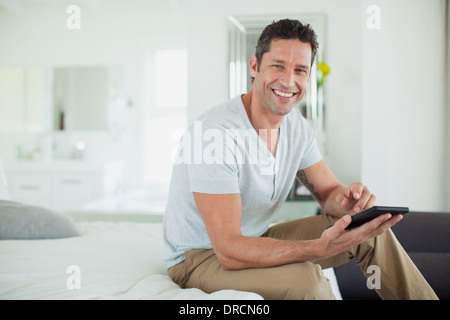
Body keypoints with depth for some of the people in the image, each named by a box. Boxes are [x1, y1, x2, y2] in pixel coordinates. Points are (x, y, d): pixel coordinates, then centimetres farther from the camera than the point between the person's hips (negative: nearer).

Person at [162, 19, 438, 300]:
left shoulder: (297, 127, -2)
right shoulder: (216, 133, -29)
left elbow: (328, 191, 5)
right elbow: (228, 251, -32)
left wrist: (345, 199, -22)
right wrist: (322, 248, -42)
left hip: (255, 239, 7)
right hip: (200, 256, -7)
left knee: (371, 227, -2)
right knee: (304, 279, -34)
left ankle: (422, 298, 16)